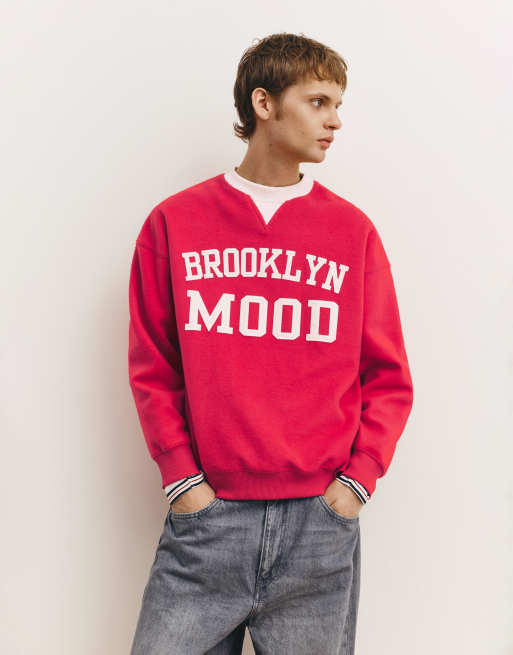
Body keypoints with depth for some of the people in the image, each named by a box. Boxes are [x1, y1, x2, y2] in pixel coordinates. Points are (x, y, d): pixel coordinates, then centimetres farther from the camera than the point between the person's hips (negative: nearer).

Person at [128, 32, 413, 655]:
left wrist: (356, 480, -3)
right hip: (204, 516, 0)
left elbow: (388, 379, 7)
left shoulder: (353, 230, 5)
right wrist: (182, 477, -3)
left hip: (321, 522, 1)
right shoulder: (174, 222, 3)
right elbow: (151, 369, 5)